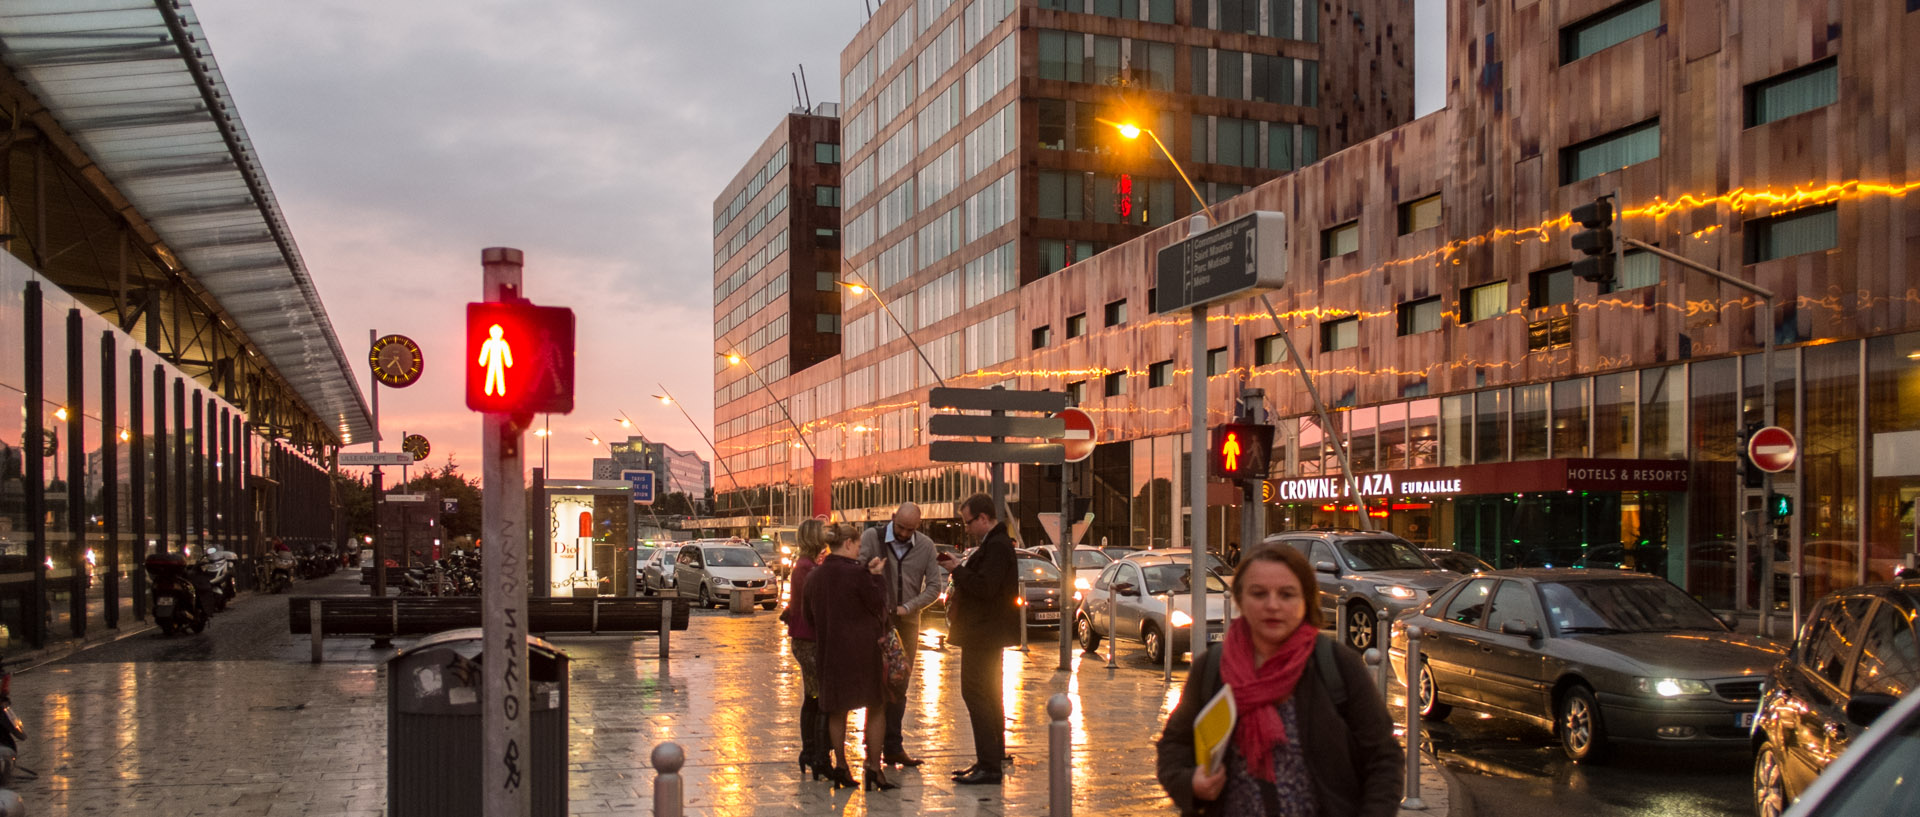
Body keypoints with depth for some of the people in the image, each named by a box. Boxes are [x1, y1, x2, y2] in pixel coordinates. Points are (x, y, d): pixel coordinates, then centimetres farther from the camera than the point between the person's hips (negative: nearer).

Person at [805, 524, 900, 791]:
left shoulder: (814, 575, 4)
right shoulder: (858, 574, -16)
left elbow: (811, 615, 13)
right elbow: (877, 605, -8)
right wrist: (876, 576, 0)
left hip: (829, 649, 5)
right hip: (862, 648, -5)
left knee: (837, 711, 14)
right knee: (876, 708, 7)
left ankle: (840, 767, 16)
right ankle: (874, 768, 4)